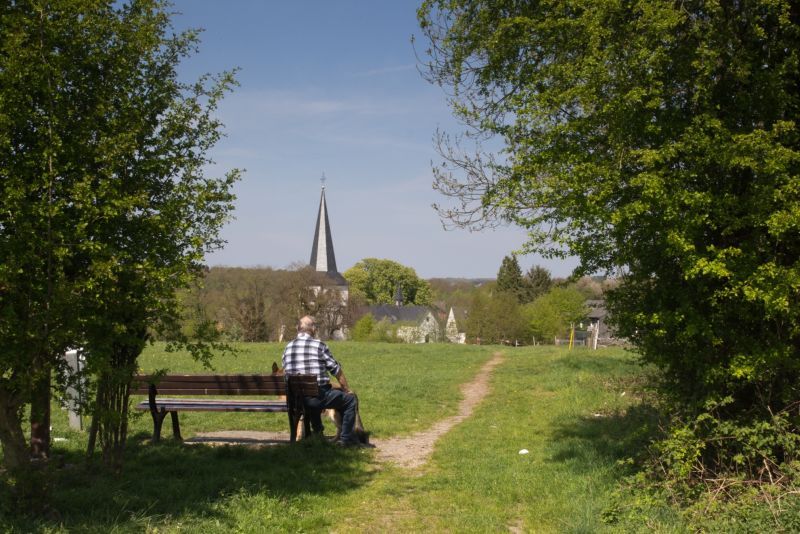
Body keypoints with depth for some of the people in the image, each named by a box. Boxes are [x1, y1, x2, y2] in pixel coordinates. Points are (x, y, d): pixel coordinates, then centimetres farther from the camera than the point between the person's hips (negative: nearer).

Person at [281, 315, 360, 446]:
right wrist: (347, 389, 14)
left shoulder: (288, 347, 7)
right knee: (350, 399, 11)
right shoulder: (319, 345, -7)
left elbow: (286, 372, 16)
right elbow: (337, 370, -1)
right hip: (318, 395, -6)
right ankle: (346, 439, 11)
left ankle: (318, 434, 45)